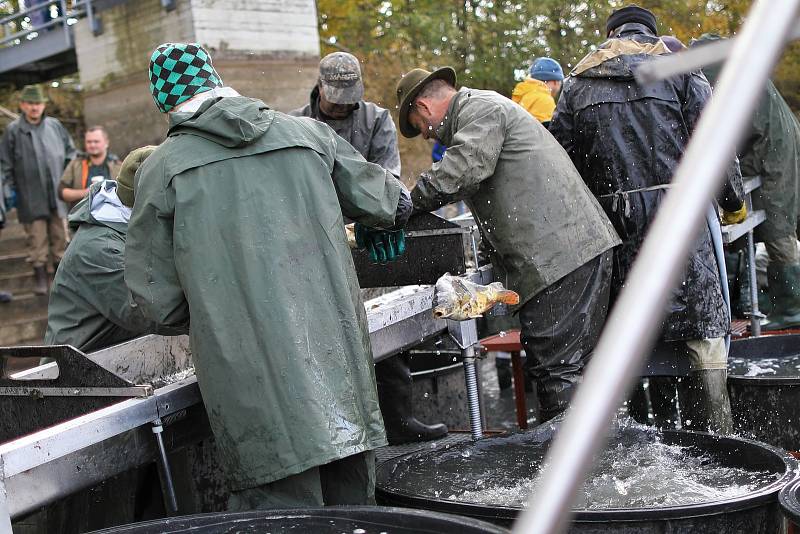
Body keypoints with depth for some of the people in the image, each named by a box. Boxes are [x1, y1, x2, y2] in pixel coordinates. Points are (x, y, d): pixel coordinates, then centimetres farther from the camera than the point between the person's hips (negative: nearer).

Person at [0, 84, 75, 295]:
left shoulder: (55, 126, 6)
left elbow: (70, 151, 16)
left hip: (57, 193, 3)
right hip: (31, 197, -3)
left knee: (60, 236, 10)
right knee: (37, 239, 0)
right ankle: (41, 279, 11)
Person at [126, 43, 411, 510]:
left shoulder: (161, 169, 2)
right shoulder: (309, 134, 9)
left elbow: (160, 303, 4)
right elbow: (392, 206, 15)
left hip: (251, 372, -3)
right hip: (338, 358, 3)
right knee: (353, 496, 15)